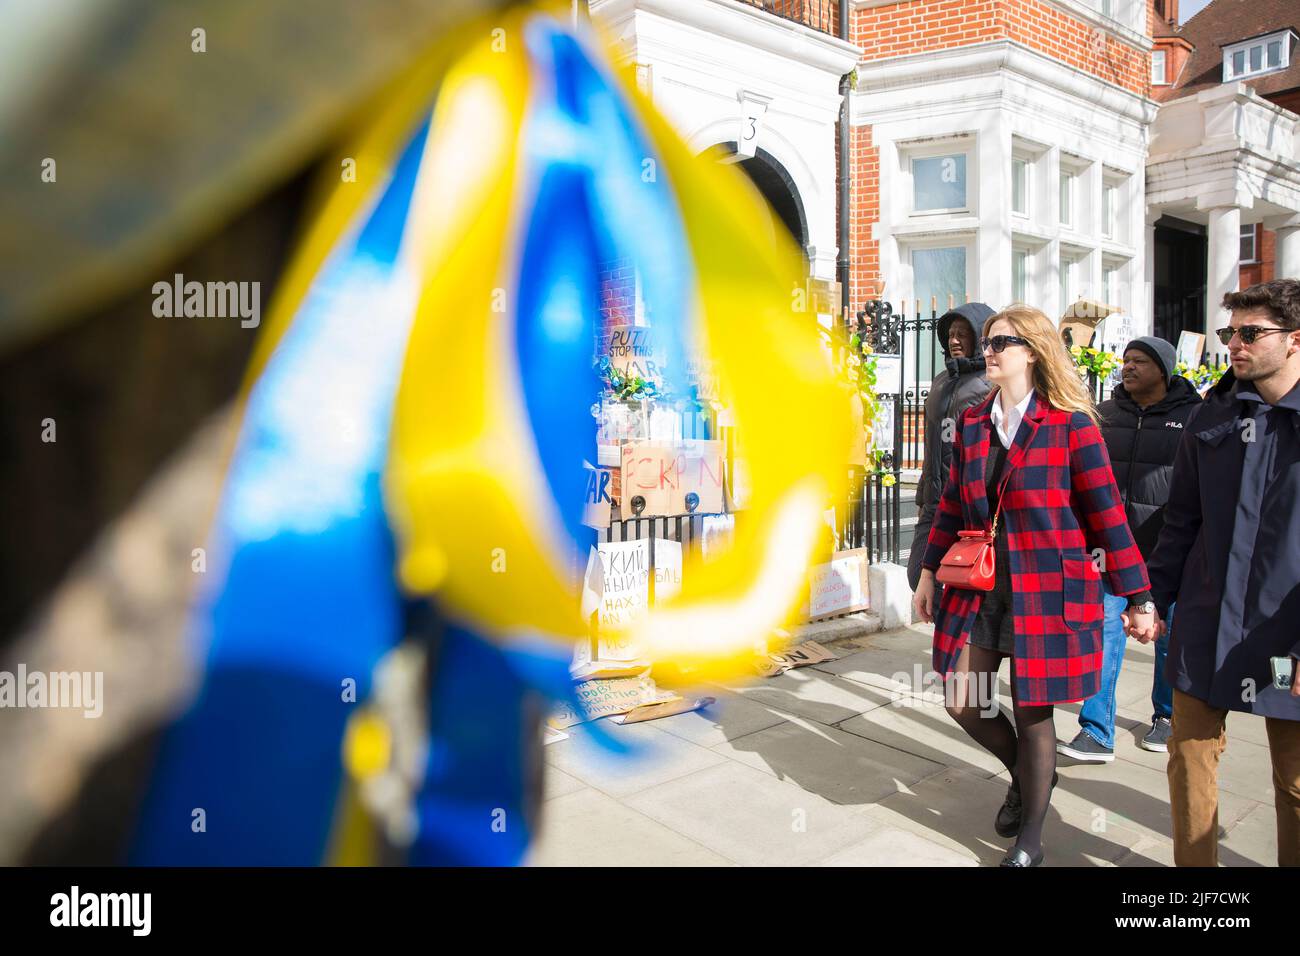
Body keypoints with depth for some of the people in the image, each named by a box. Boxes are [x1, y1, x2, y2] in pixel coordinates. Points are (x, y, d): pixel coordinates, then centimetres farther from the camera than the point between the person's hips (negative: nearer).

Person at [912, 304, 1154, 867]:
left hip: (1048, 591, -5)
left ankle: (1030, 841, 28)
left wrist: (1136, 599, -6)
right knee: (962, 702, 8)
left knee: (1032, 713, 6)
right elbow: (952, 505, 13)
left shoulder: (1071, 424, -9)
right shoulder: (972, 424, 7)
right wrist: (929, 574, 13)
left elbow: (1106, 514, -7)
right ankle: (1025, 774, 40)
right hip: (978, 589, 5)